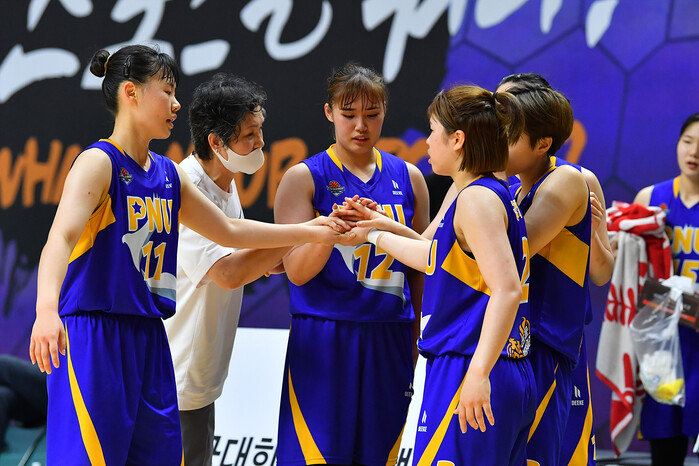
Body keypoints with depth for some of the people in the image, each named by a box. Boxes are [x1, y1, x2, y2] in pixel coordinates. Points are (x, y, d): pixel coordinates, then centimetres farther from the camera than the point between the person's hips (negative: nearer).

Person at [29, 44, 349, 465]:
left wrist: (309, 231, 27)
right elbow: (61, 236, -26)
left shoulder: (169, 174, 15)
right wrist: (46, 309, -44)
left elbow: (228, 231, 28)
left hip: (148, 339, 8)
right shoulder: (99, 163, -10)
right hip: (92, 338, -8)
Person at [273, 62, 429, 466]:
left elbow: (420, 269, 16)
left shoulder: (409, 178, 10)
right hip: (323, 343, -3)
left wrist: (415, 342, 10)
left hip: (389, 341, 3)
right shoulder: (304, 178, 0)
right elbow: (296, 270, -7)